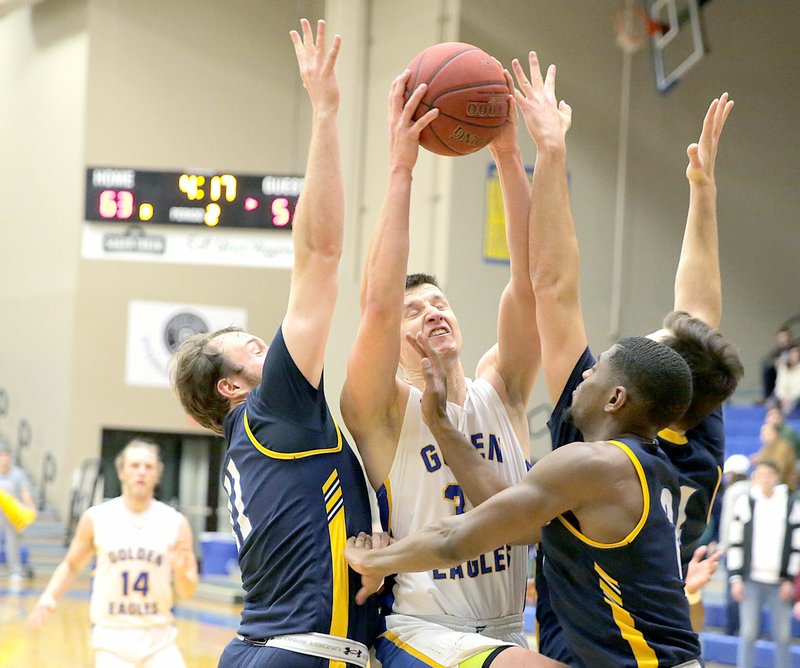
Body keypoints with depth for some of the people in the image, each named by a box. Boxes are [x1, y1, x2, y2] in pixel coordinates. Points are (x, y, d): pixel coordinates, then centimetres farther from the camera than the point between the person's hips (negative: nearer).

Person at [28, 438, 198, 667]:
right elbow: (71, 565, 13)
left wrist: (181, 570, -19)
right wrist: (50, 595, -5)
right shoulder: (96, 519, -1)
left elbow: (187, 591, 3)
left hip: (159, 639, 1)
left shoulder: (175, 523, -1)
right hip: (112, 637, -1)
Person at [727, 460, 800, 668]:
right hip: (751, 580, 0)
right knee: (748, 634, 0)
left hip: (780, 581, 0)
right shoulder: (745, 503, 4)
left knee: (783, 635, 2)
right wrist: (736, 578, -1)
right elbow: (735, 543, 5)